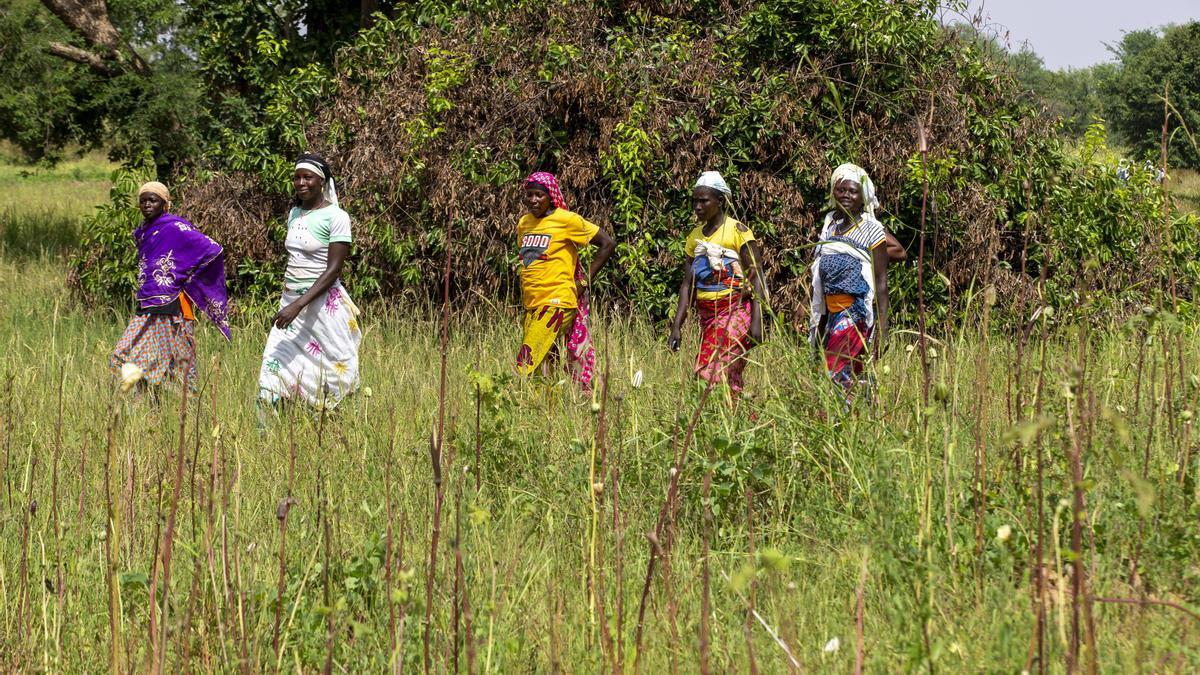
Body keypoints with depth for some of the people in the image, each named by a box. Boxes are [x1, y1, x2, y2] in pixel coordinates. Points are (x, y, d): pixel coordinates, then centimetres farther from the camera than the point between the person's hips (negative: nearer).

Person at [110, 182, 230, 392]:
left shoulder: (175, 228, -10)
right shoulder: (142, 232, 15)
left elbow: (213, 251, -15)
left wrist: (188, 281, -8)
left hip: (170, 310, -8)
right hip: (147, 311, 8)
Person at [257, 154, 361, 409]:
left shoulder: (335, 217, -10)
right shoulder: (294, 213, 12)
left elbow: (333, 271, -15)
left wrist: (298, 306, -22)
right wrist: (288, 302, 14)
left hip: (322, 304, -7)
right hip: (291, 302, 7)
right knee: (274, 368, -4)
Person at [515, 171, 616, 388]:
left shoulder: (567, 220, -7)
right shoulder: (524, 223, 13)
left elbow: (607, 244, -4)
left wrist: (585, 281, -6)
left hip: (556, 303, -7)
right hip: (532, 305, 7)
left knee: (528, 363, -18)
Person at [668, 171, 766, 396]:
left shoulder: (737, 231, -6)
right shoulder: (695, 236, 13)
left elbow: (756, 276, -9)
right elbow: (688, 283, 14)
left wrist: (757, 320, -18)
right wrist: (676, 326, 7)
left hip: (735, 312, -6)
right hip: (706, 314, 6)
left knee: (718, 372, -18)